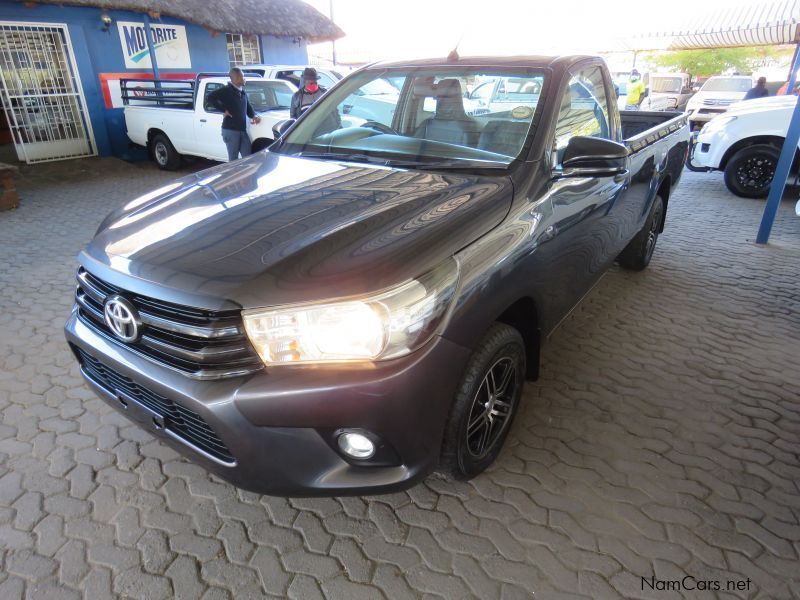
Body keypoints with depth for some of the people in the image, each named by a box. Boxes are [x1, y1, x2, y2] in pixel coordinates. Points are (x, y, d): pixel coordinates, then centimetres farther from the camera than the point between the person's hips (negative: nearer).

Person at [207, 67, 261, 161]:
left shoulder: (243, 92, 16)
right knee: (233, 159, 0)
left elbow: (248, 107, 24)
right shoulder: (227, 90, -7)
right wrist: (224, 110, -15)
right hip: (230, 130, -7)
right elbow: (210, 97, -14)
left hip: (242, 130, 7)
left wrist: (254, 115, 3)